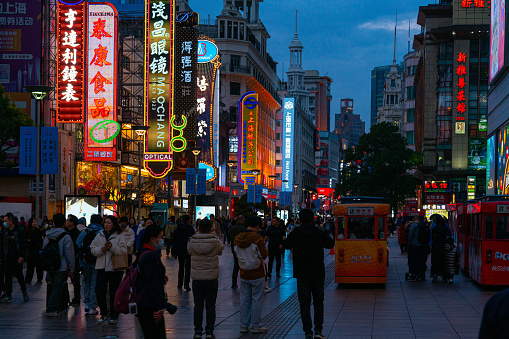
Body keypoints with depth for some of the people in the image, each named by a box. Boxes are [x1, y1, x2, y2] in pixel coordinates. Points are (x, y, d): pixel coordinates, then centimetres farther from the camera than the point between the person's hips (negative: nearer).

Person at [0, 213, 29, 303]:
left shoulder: (20, 231, -5)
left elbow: (23, 245, -8)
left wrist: (22, 256, -17)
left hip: (17, 258, -5)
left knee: (19, 276, 1)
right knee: (7, 276, 3)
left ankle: (24, 292, 20)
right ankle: (8, 296, 6)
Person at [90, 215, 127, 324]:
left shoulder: (119, 236, -1)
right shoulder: (100, 235, 11)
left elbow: (123, 251, -9)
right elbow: (93, 249, 6)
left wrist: (112, 247, -20)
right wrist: (101, 249, -12)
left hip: (115, 268, -3)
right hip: (102, 267, 3)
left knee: (114, 294, 1)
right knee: (99, 292, -3)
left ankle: (114, 316, 12)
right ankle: (104, 313, 15)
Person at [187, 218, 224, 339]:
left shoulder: (192, 242, -10)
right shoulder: (215, 242, -13)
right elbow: (221, 247, 8)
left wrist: (198, 234, 8)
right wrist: (213, 234, 8)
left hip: (197, 278, 1)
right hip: (212, 278, -1)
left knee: (198, 306, 9)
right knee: (210, 306, 8)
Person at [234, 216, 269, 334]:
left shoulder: (238, 238, 1)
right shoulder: (257, 238, -17)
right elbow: (264, 255, -15)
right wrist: (266, 251, 4)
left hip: (244, 274, 5)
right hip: (257, 274, -5)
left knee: (244, 300, 12)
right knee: (256, 300, 3)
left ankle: (244, 325, 16)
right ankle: (256, 326, 7)